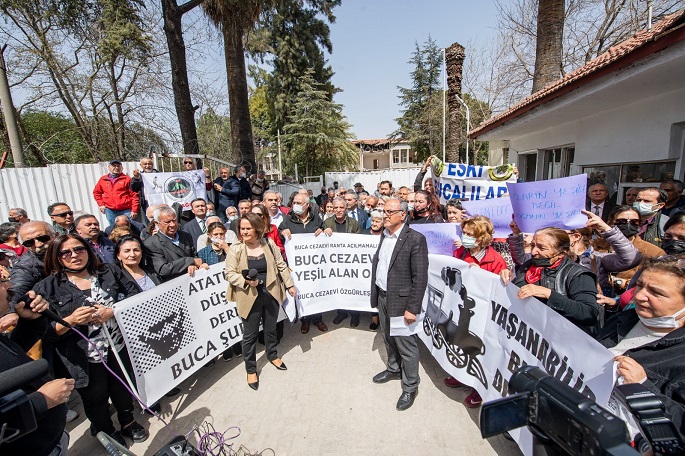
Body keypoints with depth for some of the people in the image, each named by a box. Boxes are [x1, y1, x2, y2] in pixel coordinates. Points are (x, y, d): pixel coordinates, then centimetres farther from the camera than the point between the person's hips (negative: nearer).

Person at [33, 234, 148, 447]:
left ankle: (128, 421, 47)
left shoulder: (110, 272, -1)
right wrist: (70, 321, -25)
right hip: (85, 359, -1)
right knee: (96, 399, 20)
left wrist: (112, 312, -20)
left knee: (123, 389, 21)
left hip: (120, 348, 2)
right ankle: (106, 431, 47)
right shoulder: (46, 288, -6)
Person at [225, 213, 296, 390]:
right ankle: (251, 369, 30)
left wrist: (290, 285, 3)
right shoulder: (235, 249, -10)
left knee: (271, 328, 20)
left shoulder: (269, 244, -2)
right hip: (250, 298, -2)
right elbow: (230, 274, -8)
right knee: (250, 334, 10)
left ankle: (272, 355, 46)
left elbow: (281, 266, 3)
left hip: (271, 294, 3)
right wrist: (246, 281, -25)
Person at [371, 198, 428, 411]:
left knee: (406, 346, 7)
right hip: (382, 297, 7)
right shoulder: (384, 235, 6)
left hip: (401, 300, -7)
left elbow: (420, 277, -18)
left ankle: (410, 387, 29)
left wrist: (412, 308, -18)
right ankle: (394, 369, 48)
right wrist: (375, 296, 12)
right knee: (388, 339, 24)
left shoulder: (415, 239, -17)